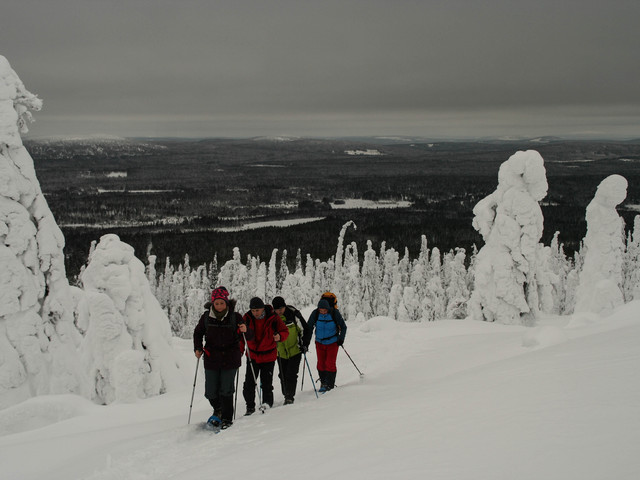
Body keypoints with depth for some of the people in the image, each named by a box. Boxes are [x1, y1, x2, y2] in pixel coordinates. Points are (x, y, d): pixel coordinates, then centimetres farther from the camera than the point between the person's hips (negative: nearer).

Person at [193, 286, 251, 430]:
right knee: (211, 392, 5)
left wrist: (245, 331, -25)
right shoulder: (207, 317, 0)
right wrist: (198, 348, 2)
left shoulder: (235, 317, -5)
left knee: (226, 391, -4)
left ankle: (227, 418, 13)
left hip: (230, 359, -2)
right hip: (211, 359, 2)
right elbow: (198, 332, 17)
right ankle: (218, 409, 35)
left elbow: (250, 336, -3)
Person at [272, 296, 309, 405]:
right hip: (281, 352, 3)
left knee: (291, 375, -11)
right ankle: (286, 396, 24)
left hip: (295, 350, -3)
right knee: (283, 376, 9)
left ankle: (290, 397, -4)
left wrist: (304, 344, -7)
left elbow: (305, 328, -1)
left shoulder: (293, 313, -13)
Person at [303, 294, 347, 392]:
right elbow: (309, 328, -1)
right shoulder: (315, 314, -11)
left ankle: (329, 384, 1)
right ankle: (323, 382, 19)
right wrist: (306, 342, -4)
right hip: (320, 342, 3)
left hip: (333, 342, -3)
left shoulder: (334, 313, -16)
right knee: (321, 364, 5)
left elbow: (343, 327, -4)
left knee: (330, 364, -8)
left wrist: (341, 339, -13)